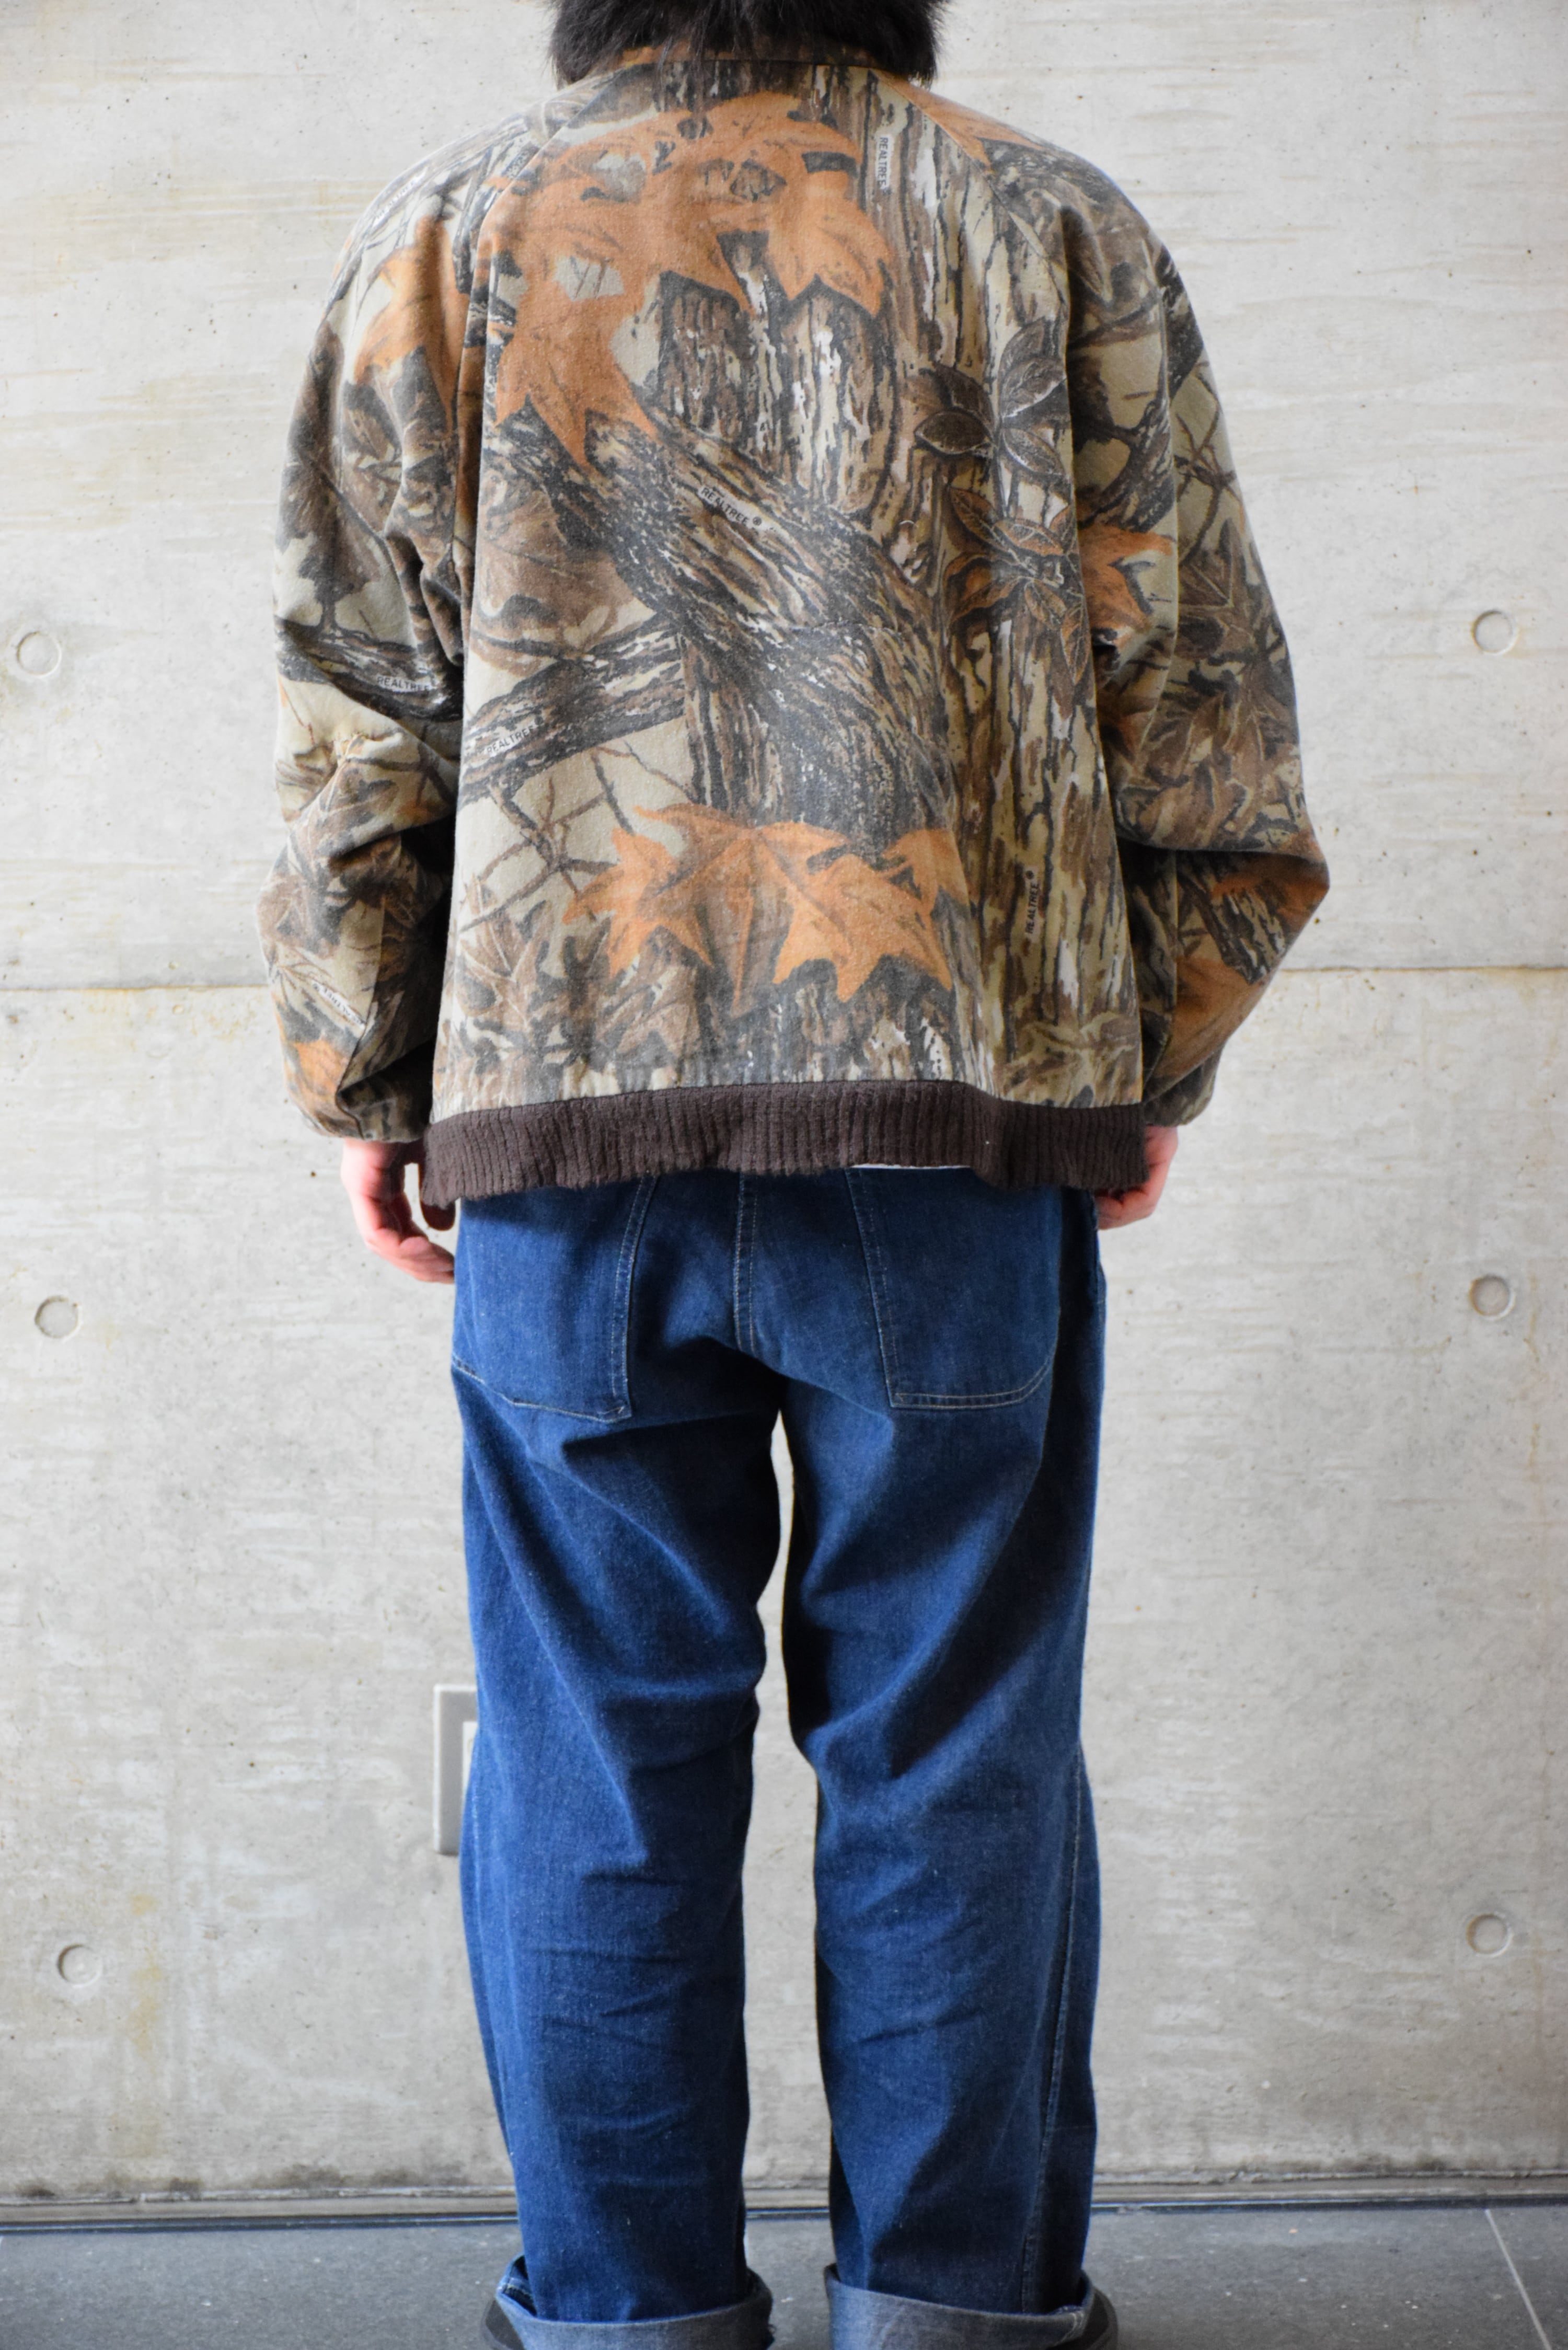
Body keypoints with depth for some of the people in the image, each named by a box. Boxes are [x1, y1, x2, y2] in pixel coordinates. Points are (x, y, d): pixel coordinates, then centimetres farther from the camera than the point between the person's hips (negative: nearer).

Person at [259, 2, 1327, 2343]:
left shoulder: (452, 235, 8)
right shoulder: (1053, 228, 8)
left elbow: (363, 706, 4)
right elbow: (1190, 686, 5)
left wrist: (365, 1085, 12)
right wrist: (1149, 1059, 14)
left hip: (571, 1106, 1)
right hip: (967, 1103, 0)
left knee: (601, 1748, 9)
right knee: (952, 1744, 8)